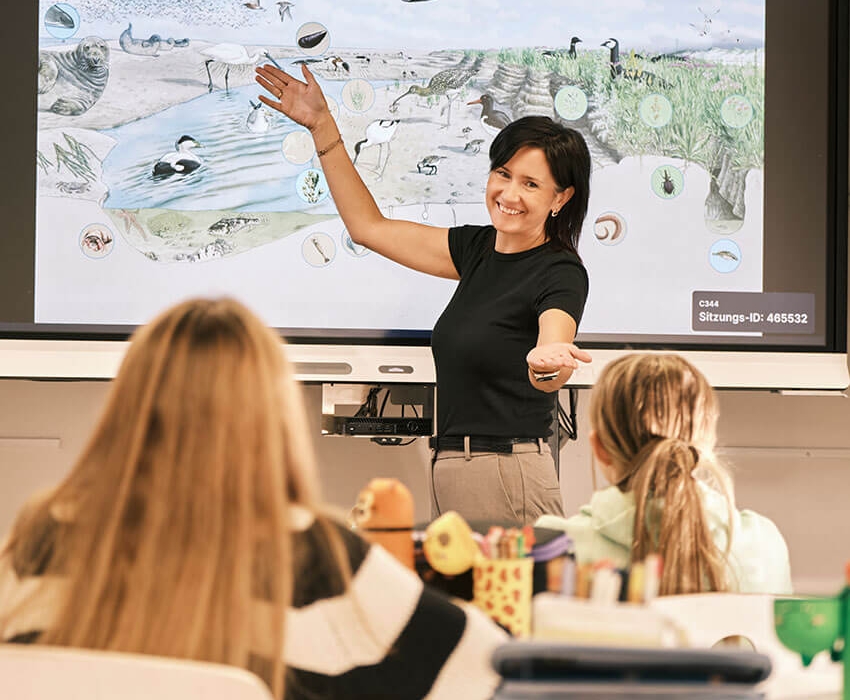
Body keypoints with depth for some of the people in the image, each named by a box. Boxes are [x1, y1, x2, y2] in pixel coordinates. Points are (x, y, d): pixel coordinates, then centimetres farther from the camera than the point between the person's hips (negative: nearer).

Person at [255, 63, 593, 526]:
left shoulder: (561, 272, -12)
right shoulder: (478, 249, 11)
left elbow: (550, 362, -30)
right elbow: (369, 227, 18)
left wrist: (548, 364, -54)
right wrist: (322, 127, 17)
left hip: (509, 479, -7)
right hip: (448, 471, 8)